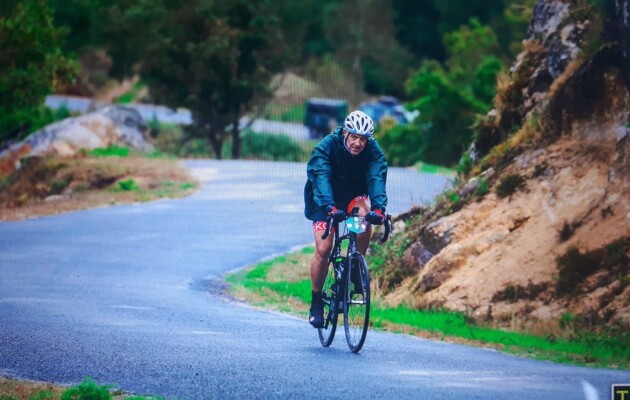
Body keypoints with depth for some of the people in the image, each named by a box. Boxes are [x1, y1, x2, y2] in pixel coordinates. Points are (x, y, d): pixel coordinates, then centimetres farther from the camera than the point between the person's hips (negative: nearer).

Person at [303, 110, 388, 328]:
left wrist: (378, 207, -52)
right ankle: (316, 301, 2)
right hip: (325, 199, -2)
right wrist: (329, 207, -57)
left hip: (353, 194, 2)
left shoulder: (373, 151, -19)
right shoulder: (326, 148, -27)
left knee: (366, 217, -32)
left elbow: (377, 178, -33)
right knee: (323, 249, -16)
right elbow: (321, 178, -40)